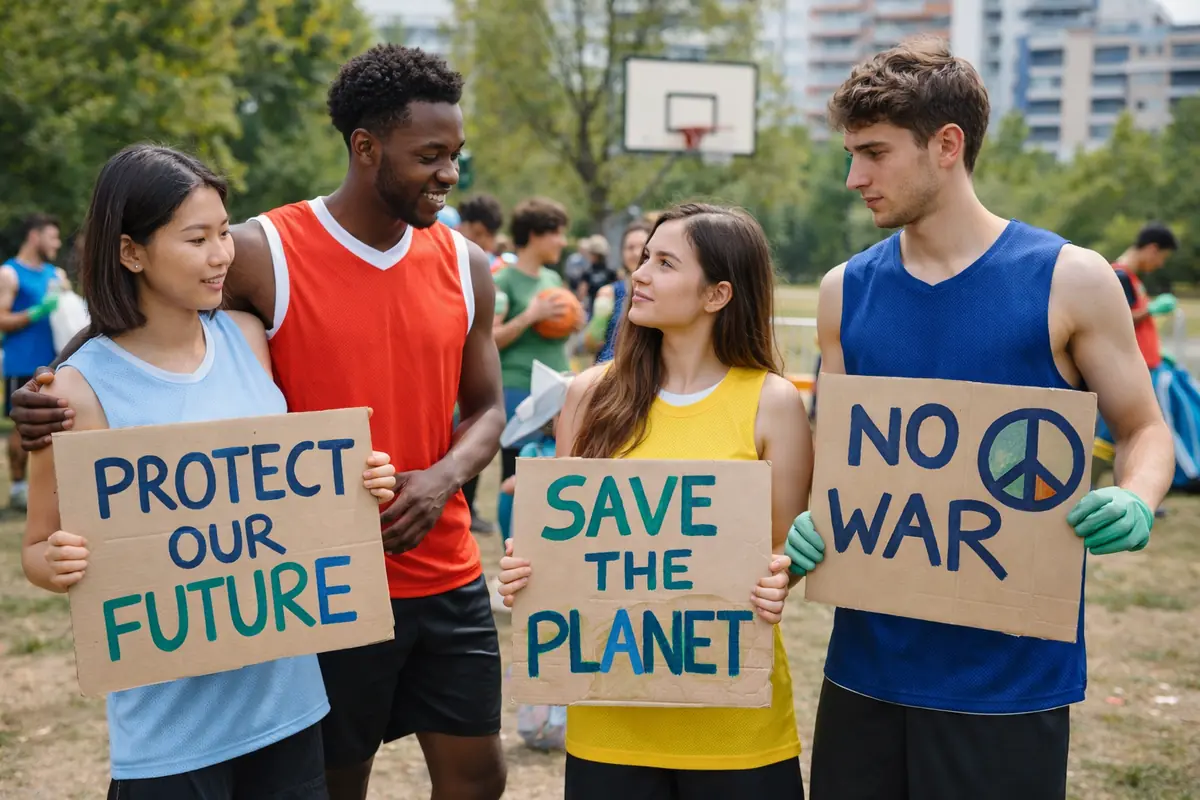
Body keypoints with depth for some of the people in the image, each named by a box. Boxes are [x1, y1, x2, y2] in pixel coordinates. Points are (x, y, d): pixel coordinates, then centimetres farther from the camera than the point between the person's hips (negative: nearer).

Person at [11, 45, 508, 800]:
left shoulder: (464, 264, 3)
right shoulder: (261, 256, -10)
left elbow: (486, 409, 10)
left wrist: (443, 479, -11)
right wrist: (62, 405, -22)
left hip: (449, 581, 4)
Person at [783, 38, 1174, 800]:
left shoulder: (1067, 280, -5)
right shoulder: (846, 290, 4)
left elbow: (1144, 430, 2)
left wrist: (1136, 504, -20)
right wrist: (810, 524, -8)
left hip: (1011, 670, -3)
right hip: (869, 658, 3)